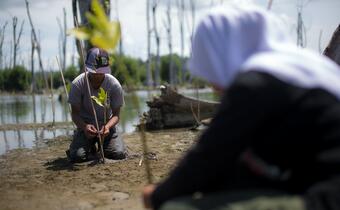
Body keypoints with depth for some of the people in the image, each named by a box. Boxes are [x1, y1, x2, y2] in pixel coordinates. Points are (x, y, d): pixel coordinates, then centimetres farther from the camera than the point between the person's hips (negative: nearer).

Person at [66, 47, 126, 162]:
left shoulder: (114, 85, -15)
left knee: (119, 154, -23)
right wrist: (84, 126, -35)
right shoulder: (77, 84, -17)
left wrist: (107, 126, -33)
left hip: (106, 125, 1)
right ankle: (90, 148, 13)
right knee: (77, 156, -26)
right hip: (85, 125, -1)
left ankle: (101, 147, 15)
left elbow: (116, 115, -10)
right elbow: (75, 113, -12)